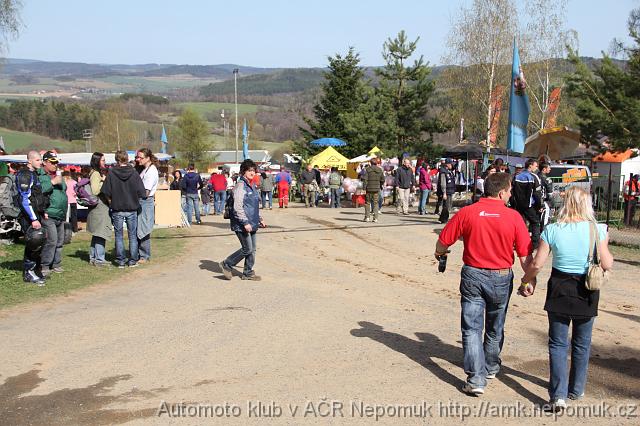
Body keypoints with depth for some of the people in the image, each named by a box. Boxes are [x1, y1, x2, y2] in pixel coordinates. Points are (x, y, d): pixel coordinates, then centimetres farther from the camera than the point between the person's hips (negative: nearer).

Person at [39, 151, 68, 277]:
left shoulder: (58, 175, 20)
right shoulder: (40, 176, -7)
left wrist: (65, 212, 26)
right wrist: (52, 182, -22)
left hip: (61, 216, 8)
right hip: (49, 215, -8)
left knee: (60, 242, 10)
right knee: (51, 241, -14)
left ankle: (56, 264, 20)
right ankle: (45, 266, -6)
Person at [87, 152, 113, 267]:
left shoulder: (99, 173, 17)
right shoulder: (95, 174, -13)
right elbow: (95, 191, -22)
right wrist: (103, 181, -15)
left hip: (101, 206, 10)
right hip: (99, 207, -10)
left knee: (97, 234, 14)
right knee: (101, 233, -7)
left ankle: (93, 257, 20)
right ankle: (99, 259, -4)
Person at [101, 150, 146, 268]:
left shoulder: (111, 173, -7)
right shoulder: (134, 173, -7)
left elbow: (106, 192, -7)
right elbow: (141, 192, -8)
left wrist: (111, 203, 9)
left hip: (117, 209, 0)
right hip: (132, 208, 0)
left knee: (119, 236, 10)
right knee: (133, 236, 10)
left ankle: (121, 260, 11)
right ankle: (133, 260, 11)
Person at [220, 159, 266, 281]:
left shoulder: (252, 186, 14)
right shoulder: (240, 186, -14)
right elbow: (238, 207, -19)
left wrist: (259, 219, 20)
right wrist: (245, 222, -21)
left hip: (251, 223, 9)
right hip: (242, 224, -9)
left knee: (252, 249, 11)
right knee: (247, 249, -6)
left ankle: (248, 273, 21)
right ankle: (227, 265, 10)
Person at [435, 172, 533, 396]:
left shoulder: (466, 213, -9)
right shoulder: (514, 217, -10)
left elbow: (443, 242, -4)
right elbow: (525, 255, -9)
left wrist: (440, 253, 19)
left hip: (472, 275, -1)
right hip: (501, 278, 1)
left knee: (472, 328, 4)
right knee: (495, 328, 20)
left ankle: (476, 379, -2)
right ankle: (491, 368, 39)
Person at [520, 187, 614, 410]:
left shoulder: (552, 230, -11)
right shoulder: (597, 230, -12)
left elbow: (537, 264, -9)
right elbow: (607, 264, -7)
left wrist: (526, 280, 8)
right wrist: (606, 247, 11)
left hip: (559, 290, -1)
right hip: (587, 293, 1)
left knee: (558, 344, 9)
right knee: (582, 344, 19)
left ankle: (558, 394, 1)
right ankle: (576, 390, 32)